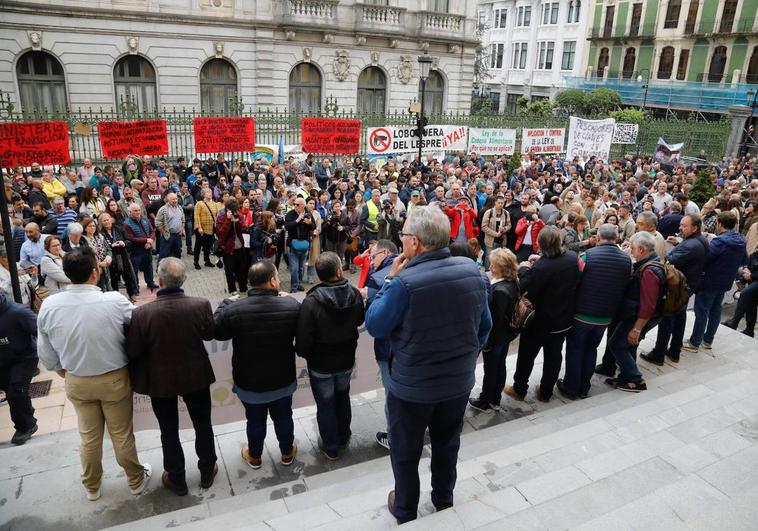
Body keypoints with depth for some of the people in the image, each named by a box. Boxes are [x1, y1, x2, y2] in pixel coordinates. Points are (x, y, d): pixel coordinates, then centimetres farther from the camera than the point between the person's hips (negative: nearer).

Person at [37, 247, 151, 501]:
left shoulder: (49, 305, -15)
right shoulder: (114, 301, -26)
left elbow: (46, 353, -1)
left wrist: (63, 371, 17)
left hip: (76, 382, 3)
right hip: (114, 379, -3)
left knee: (89, 437, 23)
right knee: (122, 435, 16)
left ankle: (91, 487, 43)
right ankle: (135, 481, 36)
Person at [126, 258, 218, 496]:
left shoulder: (142, 313, -26)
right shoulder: (201, 305, -22)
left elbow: (132, 351, -14)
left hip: (160, 380, -1)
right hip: (196, 376, 1)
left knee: (169, 431, 20)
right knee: (203, 425, 22)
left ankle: (177, 480, 37)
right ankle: (207, 471, 40)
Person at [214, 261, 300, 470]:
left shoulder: (234, 310, -25)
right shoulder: (291, 306, -22)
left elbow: (216, 331, -4)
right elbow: (302, 335, -2)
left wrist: (225, 303, 10)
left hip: (249, 382, 0)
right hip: (283, 380, 1)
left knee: (255, 420, 22)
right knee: (283, 417, 23)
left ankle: (254, 456, 46)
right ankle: (287, 453, 45)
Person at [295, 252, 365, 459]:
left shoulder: (311, 302, -29)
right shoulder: (355, 294, -16)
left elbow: (303, 340, -23)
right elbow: (359, 320, 4)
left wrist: (302, 352, -2)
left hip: (321, 365, -4)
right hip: (346, 361, 4)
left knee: (325, 405, 15)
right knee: (342, 398, 26)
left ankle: (331, 448, 30)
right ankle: (344, 437, 45)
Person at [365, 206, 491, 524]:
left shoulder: (405, 282, -28)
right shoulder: (471, 269, -9)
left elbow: (374, 325, -14)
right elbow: (484, 325, 2)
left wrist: (390, 279, -9)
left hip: (412, 384, -5)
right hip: (459, 379, 5)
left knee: (405, 451, 19)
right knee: (447, 443, 26)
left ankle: (405, 511, 40)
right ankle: (444, 500, 48)